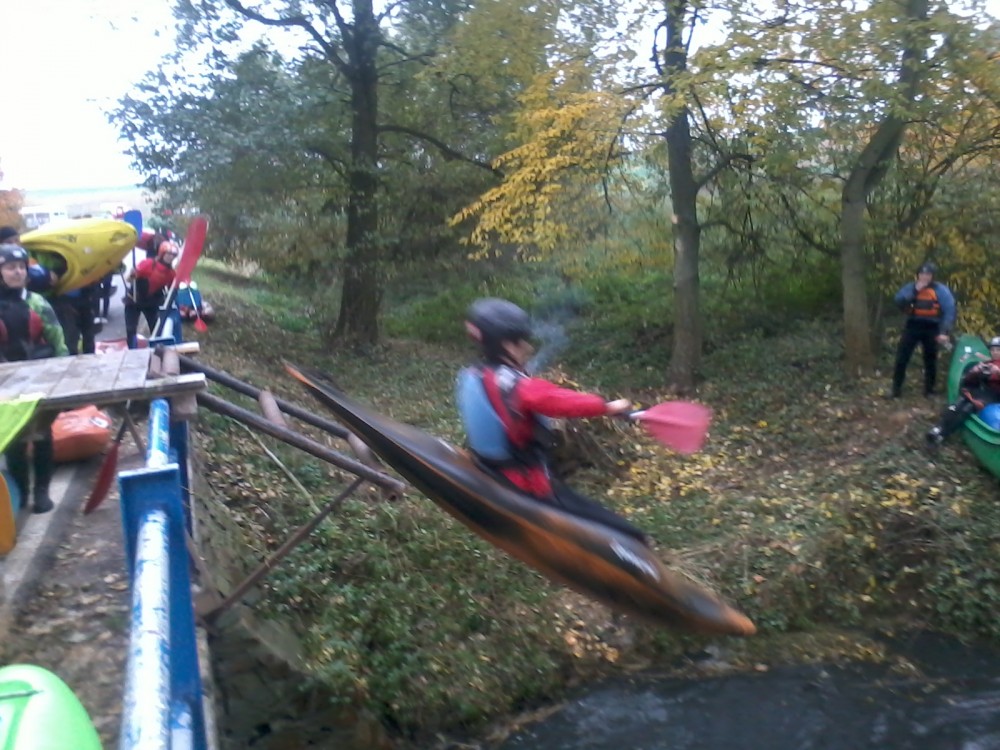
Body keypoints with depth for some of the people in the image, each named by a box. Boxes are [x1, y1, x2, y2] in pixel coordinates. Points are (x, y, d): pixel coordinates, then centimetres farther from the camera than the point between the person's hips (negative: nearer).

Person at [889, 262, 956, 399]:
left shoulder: (941, 290, -3)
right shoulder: (911, 287, 5)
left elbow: (949, 312, -7)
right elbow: (899, 302, -9)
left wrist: (944, 332, -16)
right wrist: (914, 291, -17)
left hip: (931, 328, -1)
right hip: (912, 326, 1)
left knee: (930, 360, 8)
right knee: (901, 357, -4)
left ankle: (929, 390, 19)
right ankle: (896, 389, 2)